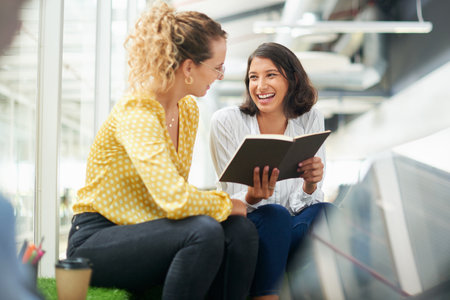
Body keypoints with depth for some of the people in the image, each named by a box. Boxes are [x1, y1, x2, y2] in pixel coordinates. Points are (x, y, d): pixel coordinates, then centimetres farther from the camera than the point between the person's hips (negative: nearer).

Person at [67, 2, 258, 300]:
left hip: (142, 230, 8)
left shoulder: (189, 110, 6)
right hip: (95, 242, -8)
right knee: (205, 231, -31)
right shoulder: (136, 114, -22)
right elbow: (175, 199, -33)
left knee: (241, 230, -16)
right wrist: (225, 204, -15)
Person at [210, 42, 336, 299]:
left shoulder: (310, 119, -1)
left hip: (295, 232, 3)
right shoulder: (226, 121, -9)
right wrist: (252, 198, -34)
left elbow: (303, 203, -4)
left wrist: (310, 186, -28)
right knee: (275, 215, -33)